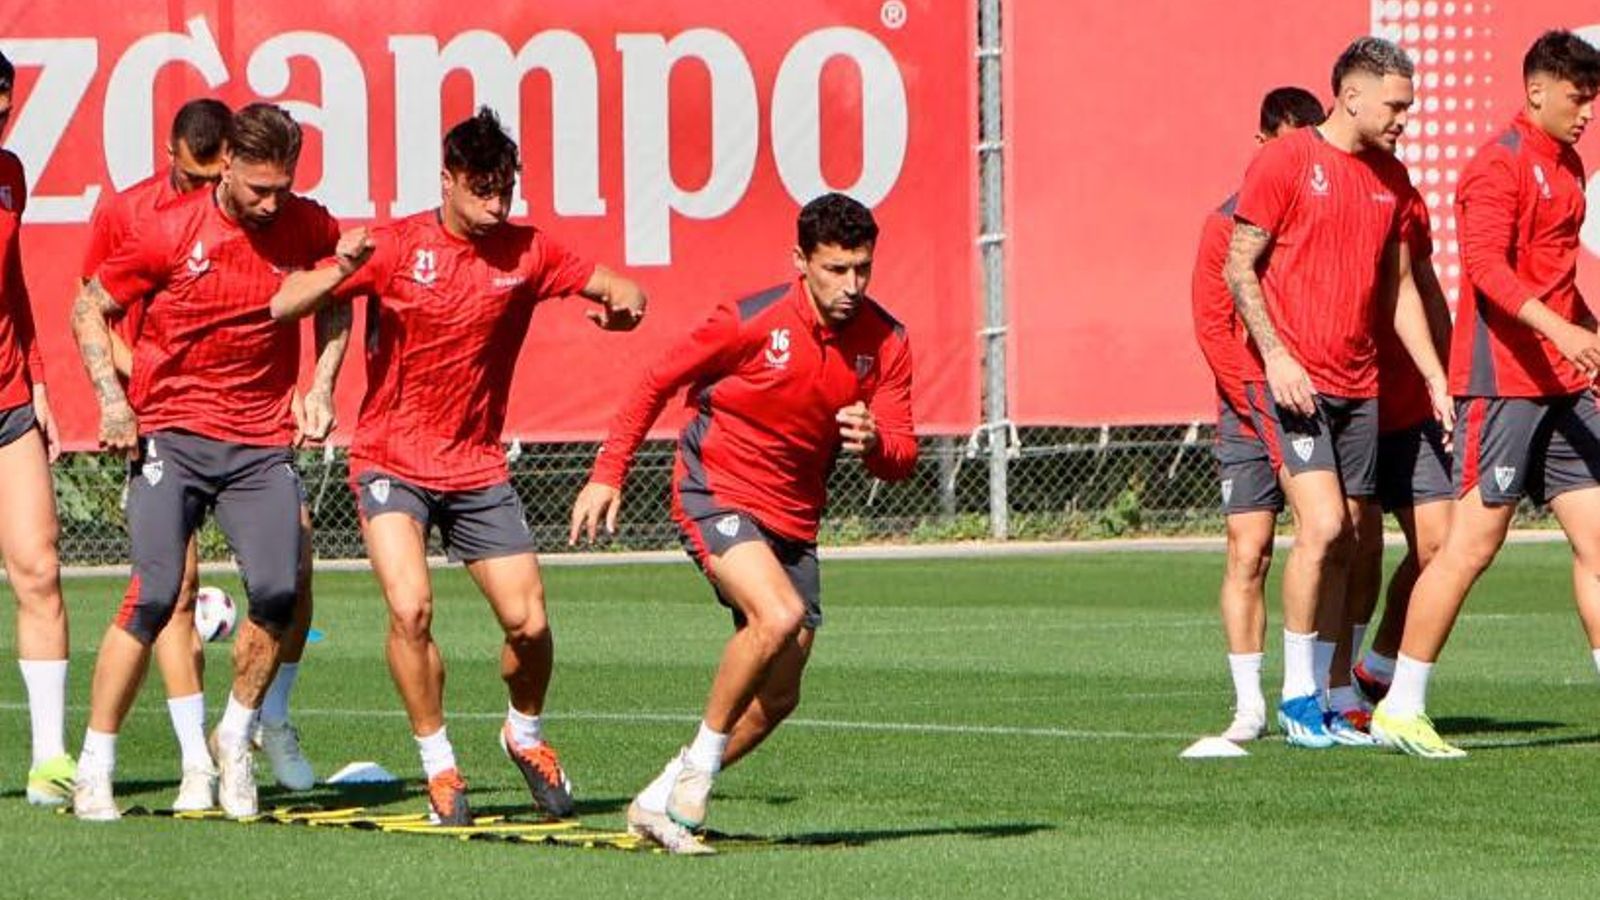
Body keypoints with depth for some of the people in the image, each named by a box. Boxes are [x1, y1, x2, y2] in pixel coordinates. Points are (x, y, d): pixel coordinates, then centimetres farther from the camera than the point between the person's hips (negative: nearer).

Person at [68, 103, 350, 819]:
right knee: (155, 594, -14)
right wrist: (112, 399, -8)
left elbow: (336, 302, 21)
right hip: (170, 432, -3)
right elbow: (89, 309, 2)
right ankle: (94, 770, -5)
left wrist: (321, 386, 9)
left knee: (278, 592, -12)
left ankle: (236, 738, 14)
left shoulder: (309, 229, 0)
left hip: (264, 439, 3)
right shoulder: (172, 231, -8)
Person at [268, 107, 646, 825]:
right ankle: (439, 765, -5)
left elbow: (618, 290, 8)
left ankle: (526, 734, 27)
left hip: (478, 468, 3)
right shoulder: (396, 246, -8)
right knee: (410, 608, -22)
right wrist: (341, 272, -32)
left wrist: (621, 304, -17)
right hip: (391, 462, -3)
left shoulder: (527, 252, -1)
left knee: (528, 622, -4)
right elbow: (284, 306, -11)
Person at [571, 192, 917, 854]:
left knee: (777, 697, 5)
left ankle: (660, 803, 22)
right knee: (779, 616, -31)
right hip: (715, 493, -6)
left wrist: (871, 442, -29)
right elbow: (659, 383, -4)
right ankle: (700, 763, -14)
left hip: (793, 520, 6)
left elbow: (902, 459, -5)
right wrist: (608, 474, -7)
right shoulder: (753, 321, -17)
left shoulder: (887, 343, -5)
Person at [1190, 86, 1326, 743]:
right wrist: (1256, 398, -10)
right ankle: (1249, 706, -5)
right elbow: (1212, 323, -2)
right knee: (1248, 554, -7)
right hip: (1251, 415, -2)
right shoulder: (1229, 221, 2)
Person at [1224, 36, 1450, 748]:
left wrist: (1435, 377, 14)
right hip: (1293, 381, -6)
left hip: (1359, 387, 7)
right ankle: (1296, 696, -6)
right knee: (1322, 526, -16)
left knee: (1344, 546, 5)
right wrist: (1276, 355, -15)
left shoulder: (1390, 178, 13)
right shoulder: (1285, 162, -6)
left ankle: (1324, 701, 11)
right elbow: (1239, 268, -5)